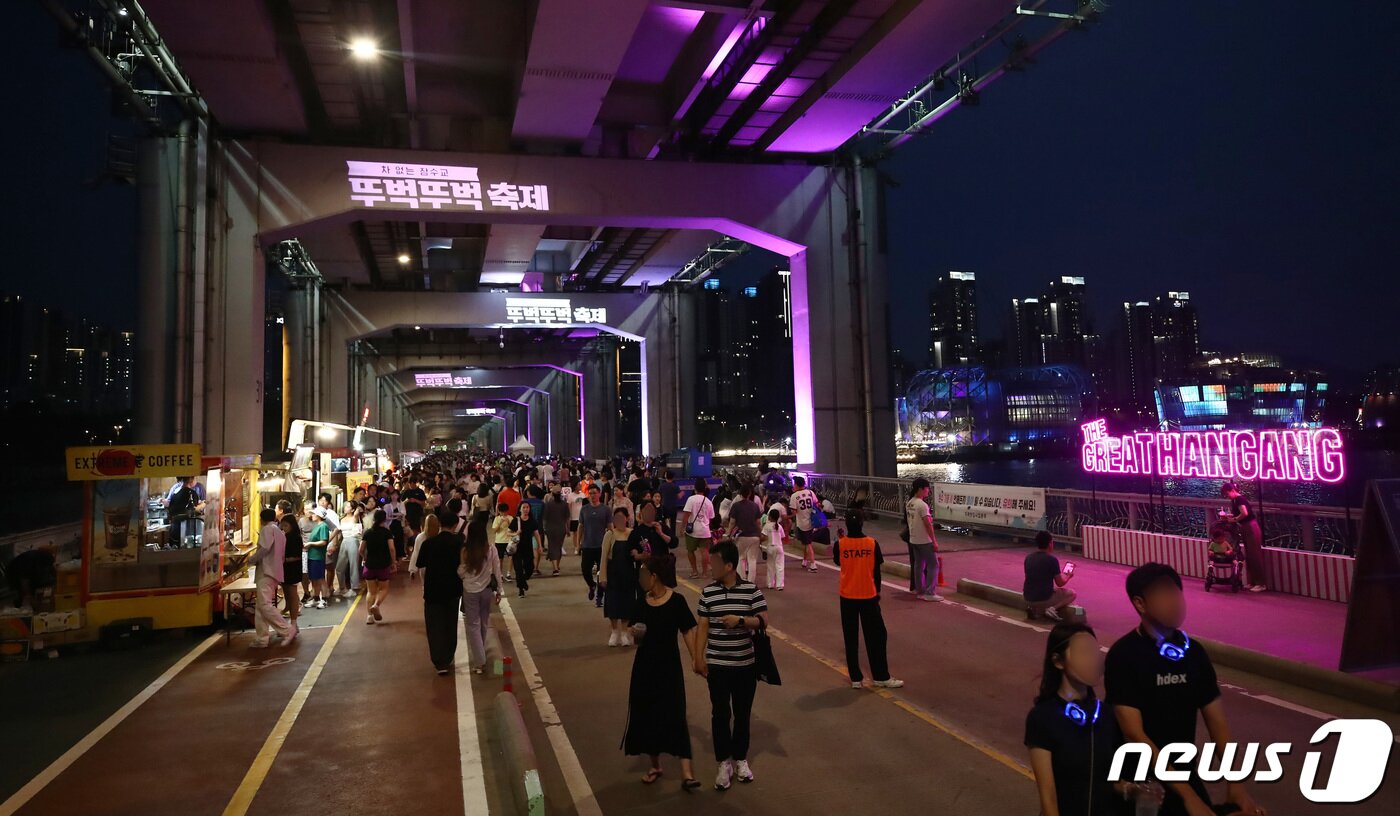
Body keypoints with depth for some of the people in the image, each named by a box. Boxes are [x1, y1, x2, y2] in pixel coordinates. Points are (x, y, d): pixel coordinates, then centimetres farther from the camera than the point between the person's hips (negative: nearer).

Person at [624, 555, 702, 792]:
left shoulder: (676, 601, -12)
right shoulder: (642, 601, 2)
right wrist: (635, 634, -10)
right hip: (645, 665, 5)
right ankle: (655, 766, 27)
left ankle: (686, 772, -6)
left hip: (669, 666, -5)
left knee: (675, 715, -8)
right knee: (646, 716, 10)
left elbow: (688, 632, -9)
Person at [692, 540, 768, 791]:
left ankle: (741, 760, 29)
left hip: (745, 664, 0)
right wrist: (698, 657, -6)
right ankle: (725, 763, 19)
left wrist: (741, 620, -24)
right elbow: (703, 627, -1)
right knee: (720, 713, 6)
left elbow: (763, 620, -8)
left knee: (742, 713, 12)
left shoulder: (751, 590, -8)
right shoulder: (708, 592, -4)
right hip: (717, 665, 0)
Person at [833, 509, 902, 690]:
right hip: (868, 596, -1)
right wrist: (877, 591, 12)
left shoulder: (840, 544, -10)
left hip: (847, 597, 1)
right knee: (876, 637, 10)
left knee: (851, 639, 9)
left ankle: (856, 678, 10)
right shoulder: (872, 543, -10)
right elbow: (876, 571, -2)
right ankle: (880, 677, 15)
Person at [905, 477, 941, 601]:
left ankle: (919, 591, 17)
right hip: (925, 540, -8)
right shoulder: (922, 505, -19)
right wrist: (934, 541, -16)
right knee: (933, 565, -1)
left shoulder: (909, 504, 8)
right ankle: (929, 593, -2)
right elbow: (928, 524, -20)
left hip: (913, 540, 8)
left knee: (918, 565, 13)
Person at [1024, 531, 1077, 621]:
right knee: (1071, 593, 18)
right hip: (1044, 599, -5)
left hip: (1028, 598, 5)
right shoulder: (1052, 560, -14)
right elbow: (1060, 583, -4)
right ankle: (1053, 608, -6)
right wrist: (1068, 576, 18)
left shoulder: (1028, 558, 3)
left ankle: (1033, 608, 11)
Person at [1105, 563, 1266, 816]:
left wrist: (1235, 783, -10)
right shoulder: (1123, 656, -19)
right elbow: (1134, 734, -23)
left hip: (1184, 773, 5)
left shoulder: (1194, 652, -1)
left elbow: (1217, 722, 2)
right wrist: (1187, 795, -24)